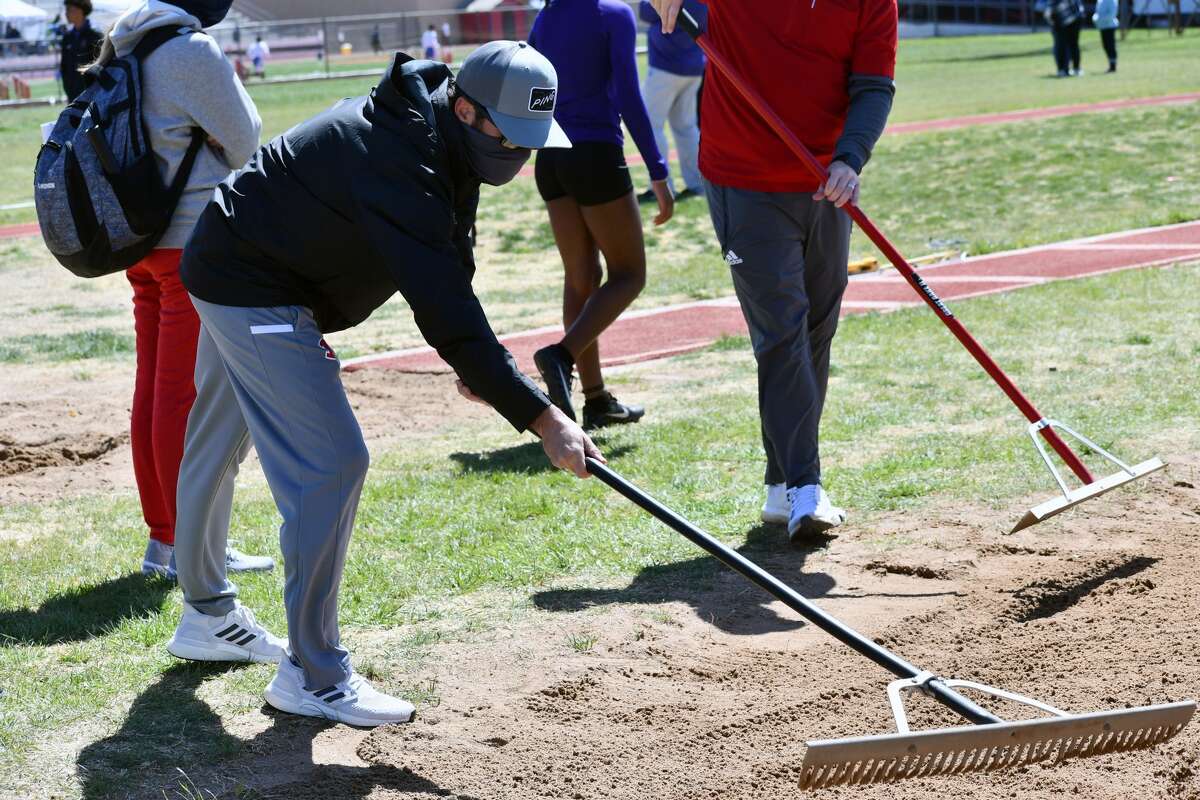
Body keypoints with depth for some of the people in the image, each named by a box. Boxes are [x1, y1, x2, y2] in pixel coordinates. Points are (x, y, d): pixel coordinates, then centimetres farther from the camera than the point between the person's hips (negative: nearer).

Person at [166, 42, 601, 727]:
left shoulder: (447, 141, -2)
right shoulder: (398, 162, -33)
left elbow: (449, 279, 8)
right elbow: (444, 312, -39)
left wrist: (476, 362, -7)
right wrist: (541, 417, -41)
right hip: (252, 291, -11)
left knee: (218, 446, 24)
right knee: (331, 461, -15)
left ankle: (207, 616, 42)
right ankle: (312, 675, -7)